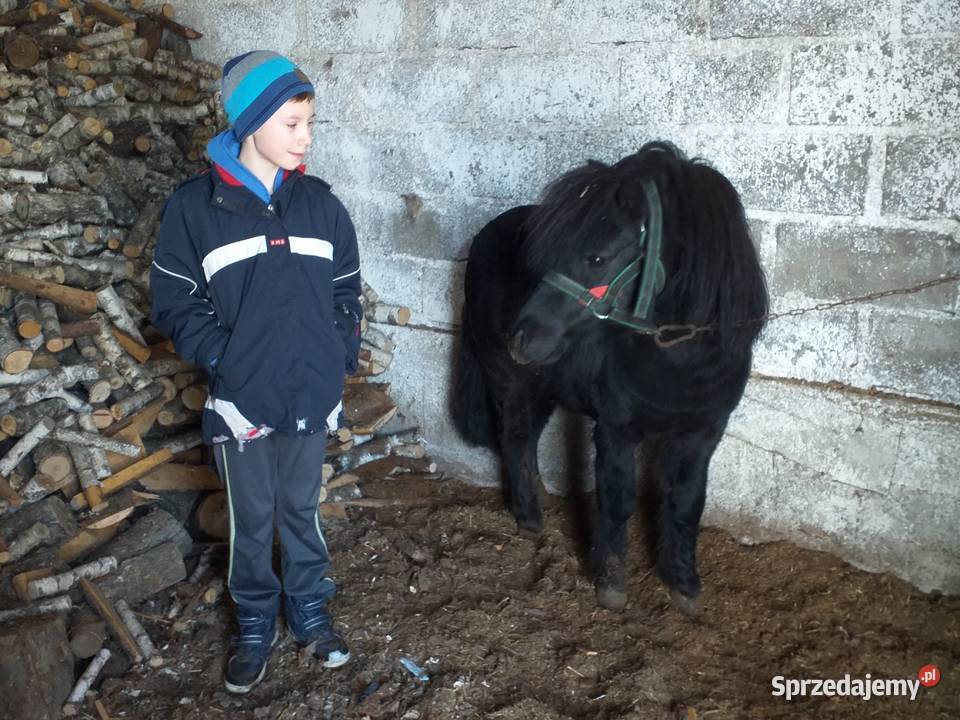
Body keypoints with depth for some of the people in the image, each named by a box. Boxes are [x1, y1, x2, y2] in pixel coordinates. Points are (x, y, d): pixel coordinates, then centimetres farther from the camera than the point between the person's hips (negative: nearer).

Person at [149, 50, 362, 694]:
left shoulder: (320, 203, 2)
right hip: (241, 400, -2)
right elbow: (175, 303, -4)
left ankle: (310, 610, 36)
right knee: (252, 519, 12)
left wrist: (341, 358, -1)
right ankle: (255, 623, 33)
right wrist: (225, 358, -13)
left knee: (302, 509, 17)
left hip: (312, 396, 2)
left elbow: (346, 291, 9)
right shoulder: (195, 207, -8)